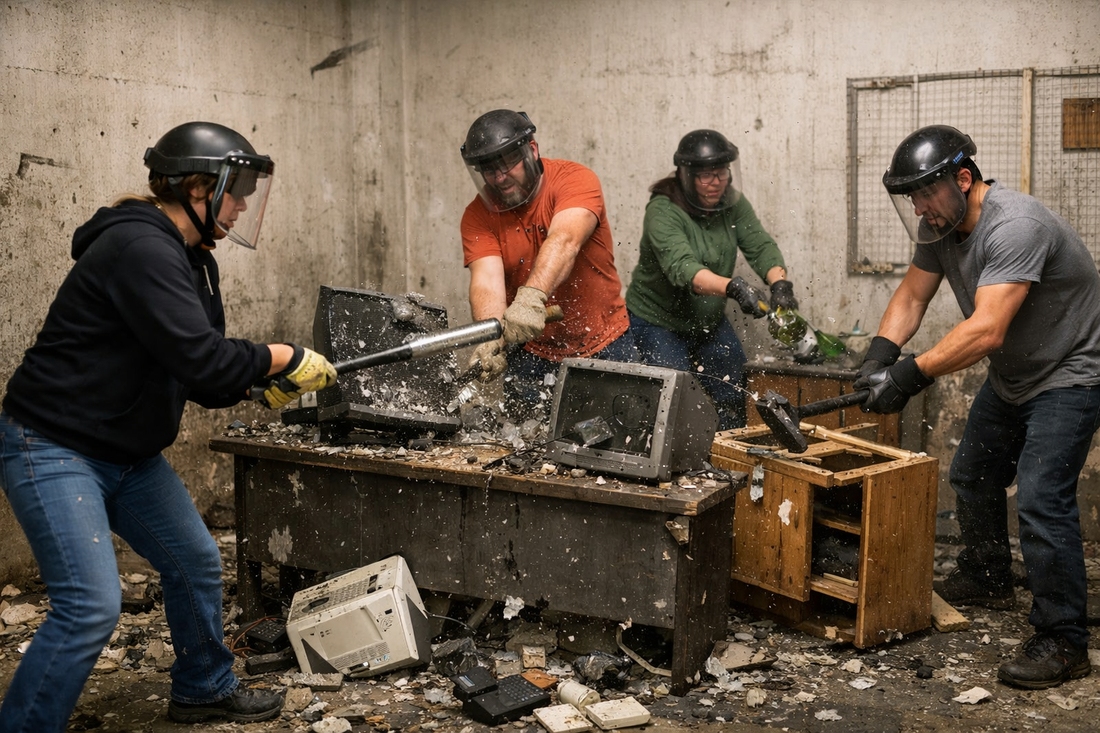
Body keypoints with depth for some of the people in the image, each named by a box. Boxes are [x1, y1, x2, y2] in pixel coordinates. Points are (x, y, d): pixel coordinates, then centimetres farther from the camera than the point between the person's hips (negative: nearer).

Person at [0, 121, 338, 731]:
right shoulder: (139, 248, -23)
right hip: (53, 450, -10)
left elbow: (202, 379, 12)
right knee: (91, 604, -18)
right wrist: (286, 359, -17)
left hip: (130, 453, 10)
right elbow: (200, 360, -30)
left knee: (195, 563, 17)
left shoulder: (193, 261, 10)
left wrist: (261, 384, -6)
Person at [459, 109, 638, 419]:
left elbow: (564, 241, -33)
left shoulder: (575, 179, -15)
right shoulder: (478, 215, -7)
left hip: (603, 344, -2)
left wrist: (531, 297, -52)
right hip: (530, 353, 2)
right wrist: (491, 339, -42)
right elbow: (486, 281, -21)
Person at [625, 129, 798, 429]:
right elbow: (682, 269, -39)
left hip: (710, 321, 6)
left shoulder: (733, 204, -4)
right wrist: (733, 287, -54)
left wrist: (780, 283, -35)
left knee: (732, 401, 10)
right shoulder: (663, 212, -24)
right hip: (658, 322, -6)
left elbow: (761, 246, -13)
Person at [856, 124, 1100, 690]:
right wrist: (881, 351, -19)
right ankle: (987, 580, 41)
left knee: (1040, 500, -18)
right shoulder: (942, 225, -4)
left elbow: (986, 330, -40)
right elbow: (912, 295, -1)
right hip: (1011, 377, 10)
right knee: (974, 477, 19)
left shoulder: (1015, 228, -33)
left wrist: (912, 374, -45)